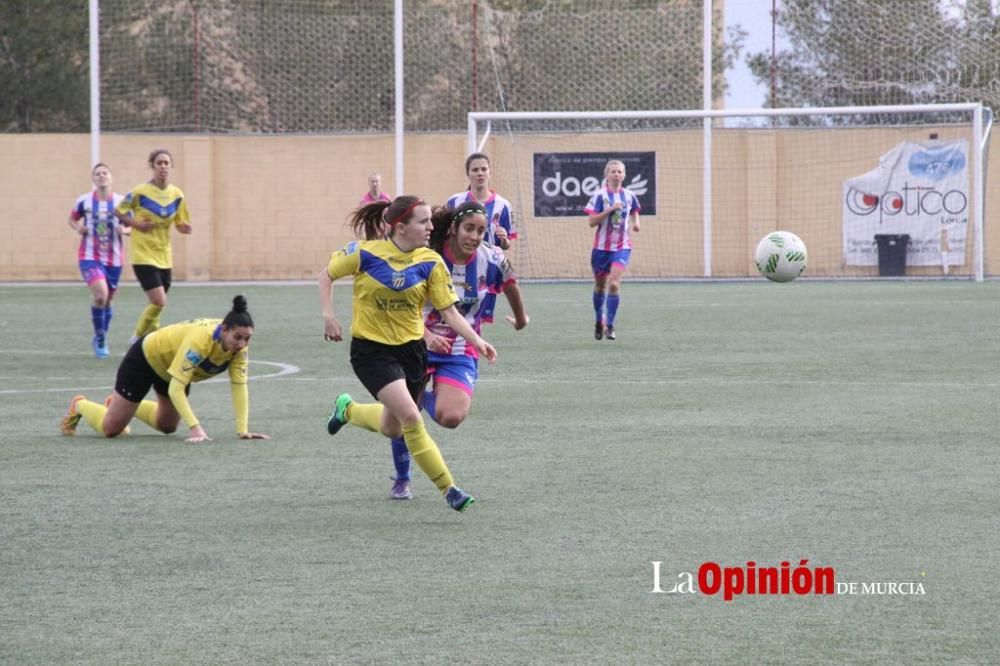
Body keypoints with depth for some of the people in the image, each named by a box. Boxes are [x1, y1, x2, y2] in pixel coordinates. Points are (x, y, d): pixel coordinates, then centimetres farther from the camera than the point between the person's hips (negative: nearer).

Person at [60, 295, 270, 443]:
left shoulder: (238, 344, -25)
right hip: (146, 357, -7)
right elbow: (175, 389, -43)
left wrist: (242, 430, -29)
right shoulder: (201, 339, -43)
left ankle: (126, 406, 46)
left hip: (171, 362, 7)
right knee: (110, 428, 3)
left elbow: (239, 386, -21)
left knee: (167, 426, 24)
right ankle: (79, 406, 33)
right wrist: (195, 428, -49)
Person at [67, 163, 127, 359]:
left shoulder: (121, 202, -1)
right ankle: (99, 338, -3)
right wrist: (78, 228, -9)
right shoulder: (84, 201, -3)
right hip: (90, 256, -2)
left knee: (107, 300, 12)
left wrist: (124, 229, -15)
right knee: (100, 294, -23)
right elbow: (72, 219, 13)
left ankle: (102, 339, 35)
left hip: (114, 258, 2)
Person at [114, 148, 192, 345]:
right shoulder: (140, 192, -10)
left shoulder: (177, 195, 4)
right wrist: (136, 224, -15)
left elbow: (181, 224, 12)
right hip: (144, 256, -5)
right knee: (159, 302, -15)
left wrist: (185, 227, -11)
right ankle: (137, 339, 4)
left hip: (165, 257, 5)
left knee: (157, 304, 8)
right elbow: (119, 211, 0)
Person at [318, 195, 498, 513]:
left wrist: (476, 340, -21)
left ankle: (348, 409, 48)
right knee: (411, 417, -19)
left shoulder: (431, 262, -8)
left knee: (392, 428, 15)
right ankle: (448, 489, -9)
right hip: (371, 349, -4)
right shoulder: (365, 252, -14)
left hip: (411, 349, 4)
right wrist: (328, 316, -10)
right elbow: (327, 275, 1)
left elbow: (449, 311, -7)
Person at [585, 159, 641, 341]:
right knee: (600, 286, 13)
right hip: (602, 246, 0)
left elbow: (634, 211, 24)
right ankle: (599, 321, 35)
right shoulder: (600, 196, -7)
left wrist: (636, 222, 3)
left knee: (614, 284, -18)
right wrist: (609, 210, -22)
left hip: (622, 247, 0)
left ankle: (609, 326, -12)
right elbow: (591, 221, -12)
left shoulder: (629, 196, 3)